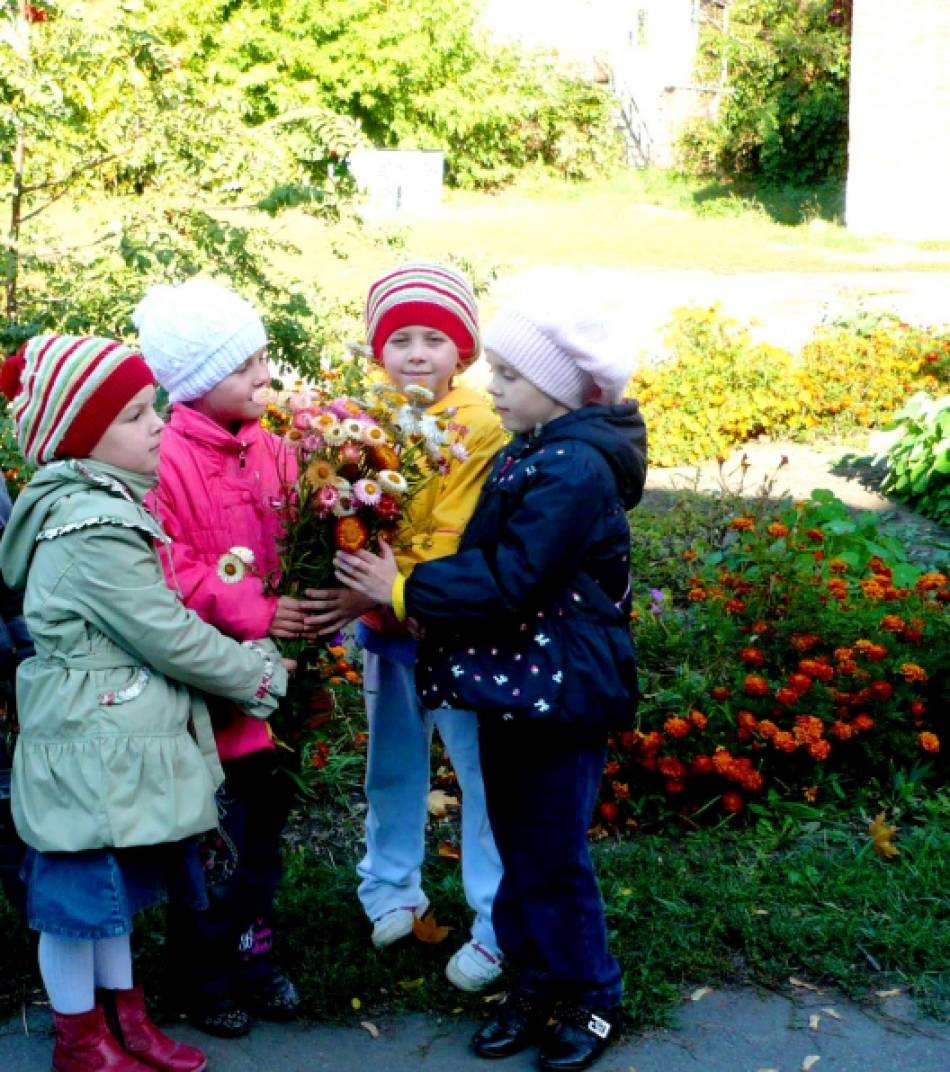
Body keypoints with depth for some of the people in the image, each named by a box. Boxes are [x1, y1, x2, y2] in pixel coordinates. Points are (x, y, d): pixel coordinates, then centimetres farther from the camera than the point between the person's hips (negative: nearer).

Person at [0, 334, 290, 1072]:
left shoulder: (105, 506, 9)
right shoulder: (93, 531, -24)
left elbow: (152, 623, 17)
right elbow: (169, 636, -20)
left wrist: (249, 661, 10)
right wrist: (260, 676, -7)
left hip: (118, 743, 10)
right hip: (89, 750, -10)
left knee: (113, 888, 21)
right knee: (80, 896, 7)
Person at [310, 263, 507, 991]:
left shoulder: (476, 424, -14)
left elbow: (454, 543, -21)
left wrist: (378, 593, -29)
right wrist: (345, 588, -13)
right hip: (385, 628, 6)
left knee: (483, 775, 3)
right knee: (392, 767, 20)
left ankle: (498, 928, 15)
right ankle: (392, 890, 38)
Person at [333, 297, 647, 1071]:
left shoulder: (576, 470, -21)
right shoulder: (528, 455, 9)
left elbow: (509, 583, -24)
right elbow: (489, 557, 13)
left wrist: (405, 591, -17)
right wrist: (410, 587, 0)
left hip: (561, 690, -9)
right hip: (516, 686, 9)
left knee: (552, 857, 3)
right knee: (517, 847, 17)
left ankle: (593, 1000, 22)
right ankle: (537, 987, 32)